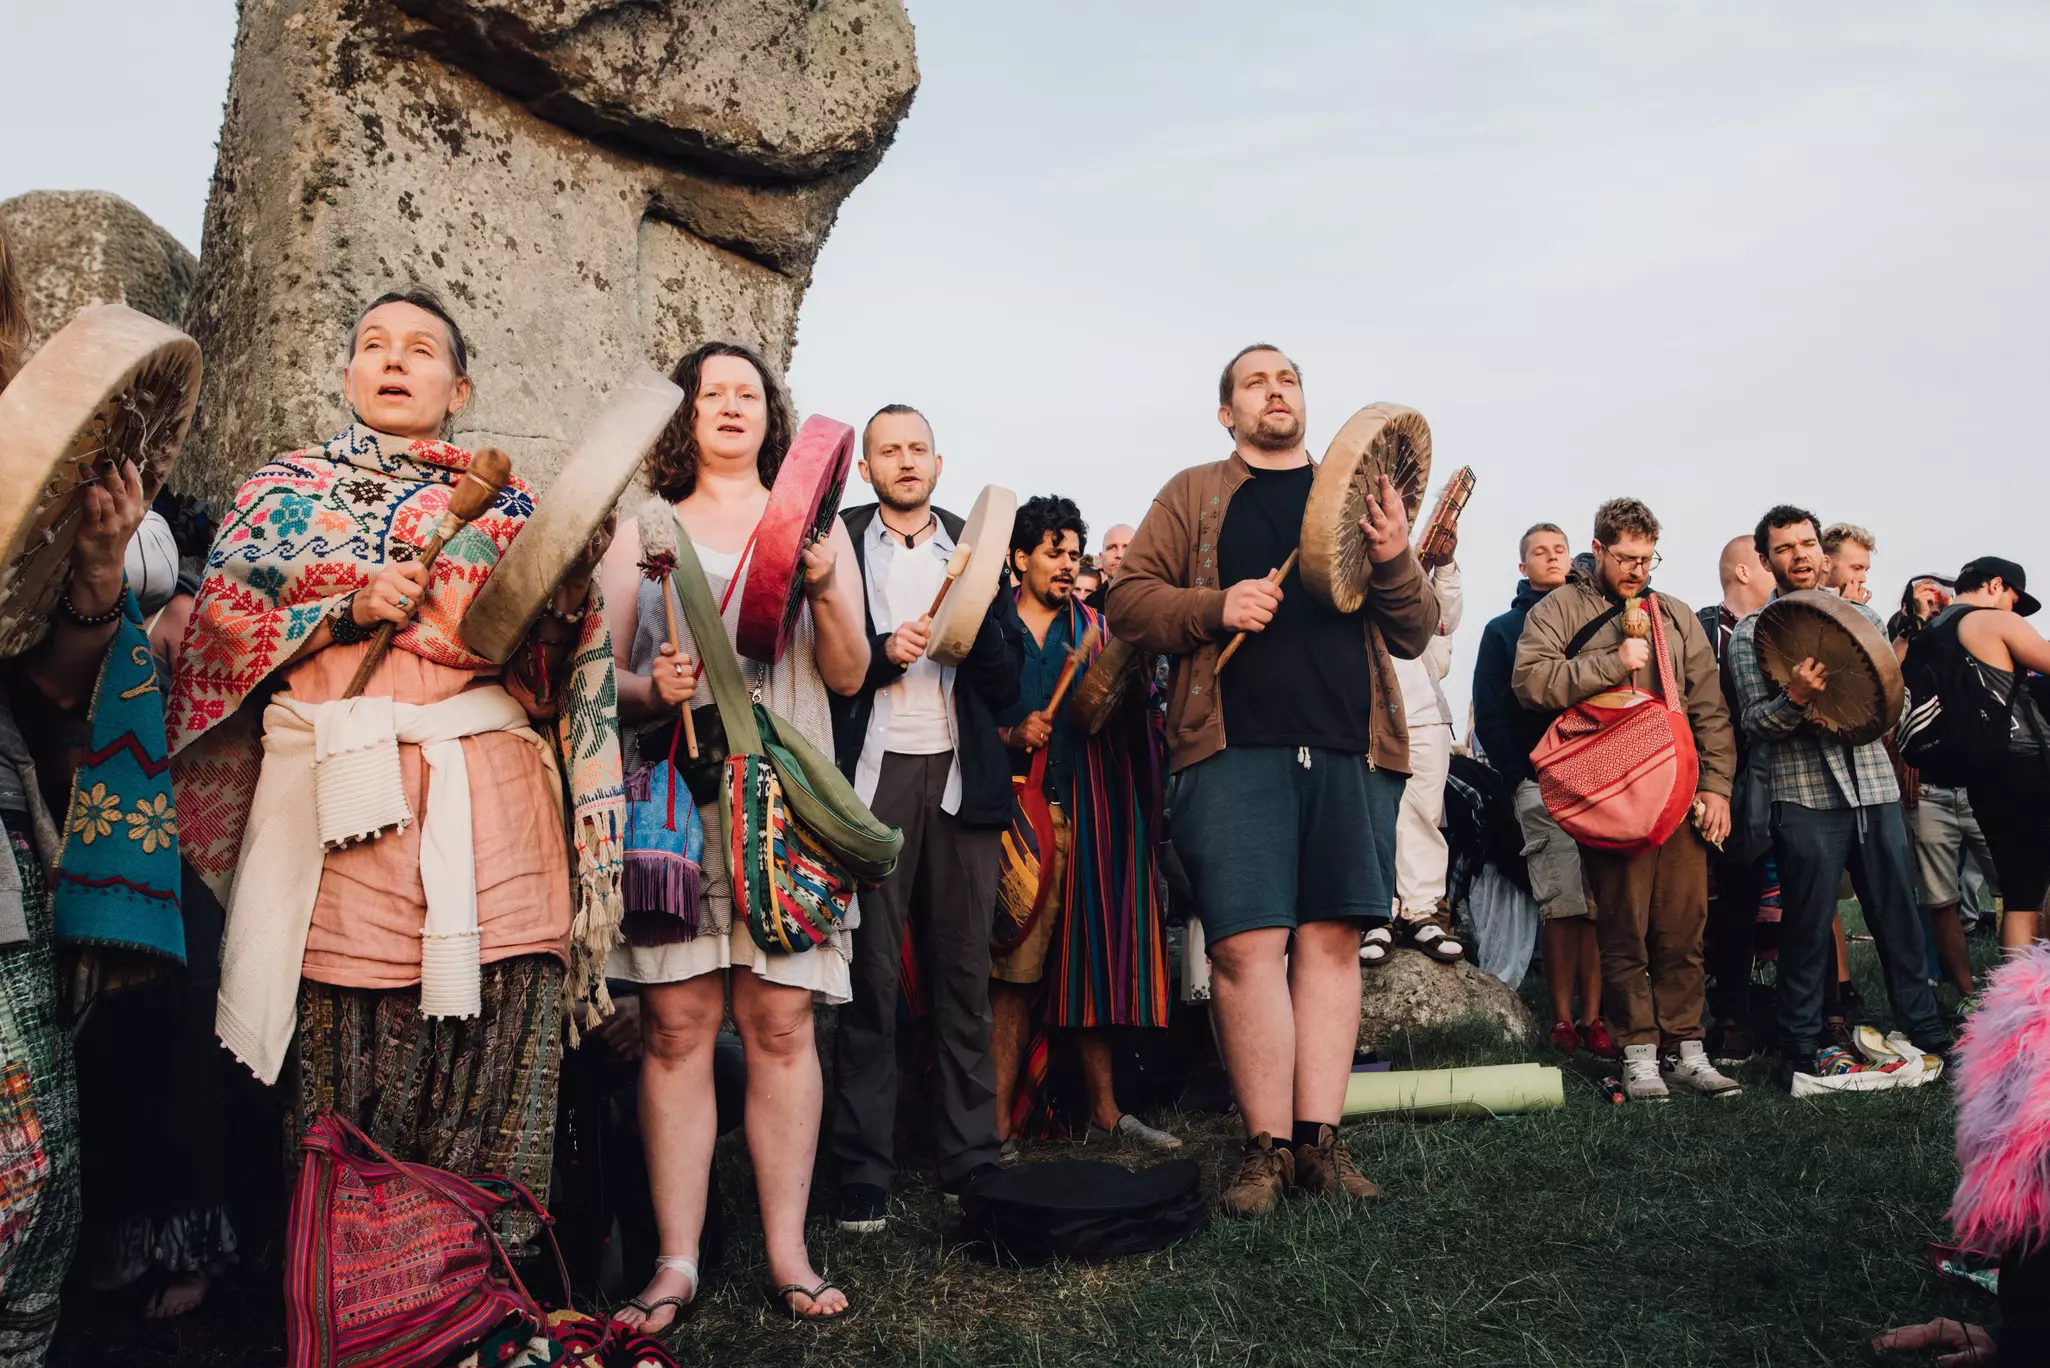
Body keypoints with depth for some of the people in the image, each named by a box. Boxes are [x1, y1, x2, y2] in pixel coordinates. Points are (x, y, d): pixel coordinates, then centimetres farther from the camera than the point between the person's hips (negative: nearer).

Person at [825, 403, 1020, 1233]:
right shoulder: (835, 543, 8)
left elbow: (1006, 688, 8)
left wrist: (977, 621, -8)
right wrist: (883, 654, -11)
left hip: (961, 777, 2)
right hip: (872, 777, -2)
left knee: (964, 972, 4)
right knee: (869, 976, -3)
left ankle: (971, 1157, 13)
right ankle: (864, 1171, 4)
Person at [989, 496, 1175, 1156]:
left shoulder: (1093, 629, 19)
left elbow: (1123, 714, 12)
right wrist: (1009, 734, -12)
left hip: (1078, 812, 3)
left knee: (1087, 955, 4)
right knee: (1010, 966, -6)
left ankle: (1105, 1108, 13)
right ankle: (998, 1119, 0)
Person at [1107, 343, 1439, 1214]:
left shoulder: (1355, 496, 20)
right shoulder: (1192, 496, 15)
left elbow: (1416, 636, 17)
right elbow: (1127, 600, 6)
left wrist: (1395, 562, -3)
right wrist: (1216, 606, -10)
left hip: (1351, 748, 3)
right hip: (1235, 747, -2)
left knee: (1331, 940, 2)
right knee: (1246, 944, -7)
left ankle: (1320, 1138, 9)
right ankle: (1267, 1144, 3)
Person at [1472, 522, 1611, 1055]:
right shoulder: (1503, 630, 12)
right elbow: (1488, 714, 5)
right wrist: (1520, 775, -5)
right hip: (1542, 785, -2)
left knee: (1599, 904, -3)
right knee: (1561, 906, -5)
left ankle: (1592, 1017, 1)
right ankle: (1563, 1020, 1)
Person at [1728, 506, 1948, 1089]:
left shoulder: (1862, 616, 13)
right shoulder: (1752, 632, 2)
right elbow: (1753, 722, -4)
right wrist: (1795, 699, -23)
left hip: (1875, 786, 4)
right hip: (1806, 796, -3)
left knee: (1899, 914, 8)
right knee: (1808, 925, 1)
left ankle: (1923, 1030, 21)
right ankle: (1804, 1045, 11)